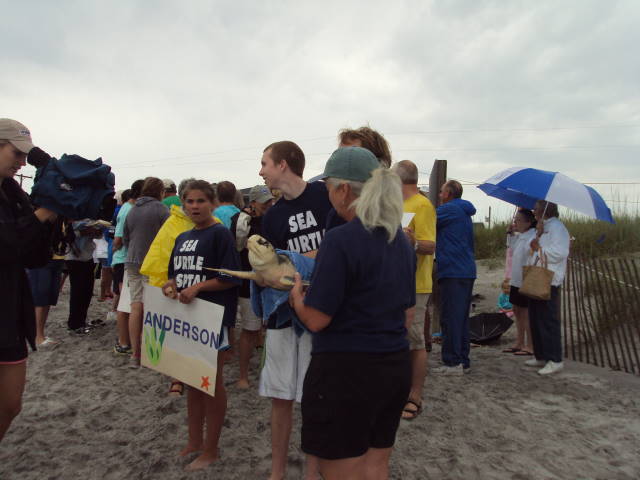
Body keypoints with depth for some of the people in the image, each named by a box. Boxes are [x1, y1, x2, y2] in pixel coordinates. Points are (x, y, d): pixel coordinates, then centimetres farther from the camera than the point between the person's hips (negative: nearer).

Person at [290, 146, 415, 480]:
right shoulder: (401, 241, 7)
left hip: (346, 371, -8)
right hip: (396, 367, 8)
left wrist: (295, 292, 2)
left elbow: (316, 320, -17)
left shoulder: (340, 240, -18)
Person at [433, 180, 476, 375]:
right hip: (467, 270, 9)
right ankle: (463, 361, 17)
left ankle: (452, 362, -4)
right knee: (462, 318, 12)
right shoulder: (465, 212, 21)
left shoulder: (449, 209, -7)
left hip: (452, 272, -9)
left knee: (450, 319, -6)